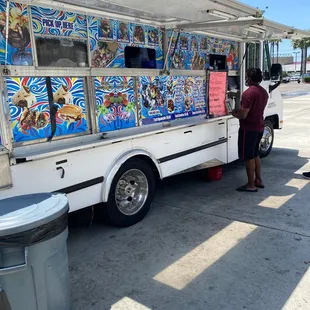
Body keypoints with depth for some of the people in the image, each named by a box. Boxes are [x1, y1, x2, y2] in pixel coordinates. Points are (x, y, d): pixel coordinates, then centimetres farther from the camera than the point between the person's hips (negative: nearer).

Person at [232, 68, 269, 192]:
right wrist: (240, 111, 16)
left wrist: (234, 113, -2)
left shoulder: (249, 93, -20)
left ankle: (251, 185, 6)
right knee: (255, 155, 20)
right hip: (259, 127, 9)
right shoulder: (264, 92, 10)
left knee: (248, 157, 0)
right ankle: (258, 180, 27)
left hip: (248, 129, -9)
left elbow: (243, 115, -22)